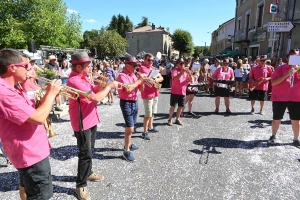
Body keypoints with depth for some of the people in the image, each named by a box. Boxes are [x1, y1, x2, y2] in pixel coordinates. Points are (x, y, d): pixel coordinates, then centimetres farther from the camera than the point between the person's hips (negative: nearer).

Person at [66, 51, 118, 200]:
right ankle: (80, 186, 18)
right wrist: (109, 86, -18)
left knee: (89, 150, 23)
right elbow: (96, 98, -31)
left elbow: (95, 90, 15)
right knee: (85, 154, 1)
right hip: (82, 123, -10)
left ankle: (88, 173, 43)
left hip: (91, 119, 10)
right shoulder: (74, 81, -25)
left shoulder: (83, 78, 6)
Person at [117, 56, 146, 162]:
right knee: (130, 128, -8)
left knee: (131, 127, 18)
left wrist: (141, 80, -7)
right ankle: (126, 151, 5)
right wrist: (139, 80, -20)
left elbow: (141, 89, 11)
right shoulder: (122, 75, -14)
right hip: (126, 103, -8)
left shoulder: (133, 75, 10)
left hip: (135, 102, 8)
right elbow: (128, 89, -30)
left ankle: (128, 144, 36)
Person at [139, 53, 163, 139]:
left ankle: (150, 127, 36)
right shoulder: (142, 68, -11)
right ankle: (145, 132, 5)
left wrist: (156, 79, -11)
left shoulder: (153, 68, 15)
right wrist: (157, 76, -14)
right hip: (147, 94, -9)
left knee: (152, 112, 20)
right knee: (148, 114, -5)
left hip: (155, 93, 9)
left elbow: (161, 78, 8)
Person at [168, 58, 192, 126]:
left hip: (183, 92, 5)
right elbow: (175, 78, -25)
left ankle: (177, 119, 24)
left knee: (181, 106, 10)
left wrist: (189, 74, -12)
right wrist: (182, 72, -30)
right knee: (173, 106, 1)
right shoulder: (175, 70, -7)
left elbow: (190, 80, 5)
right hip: (175, 92, -5)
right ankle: (170, 119, 13)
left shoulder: (185, 71, 9)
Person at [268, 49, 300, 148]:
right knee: (276, 119, 9)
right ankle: (273, 136, 26)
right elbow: (273, 82, -16)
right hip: (279, 98, -3)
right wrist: (287, 74, -22)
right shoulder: (280, 68, -5)